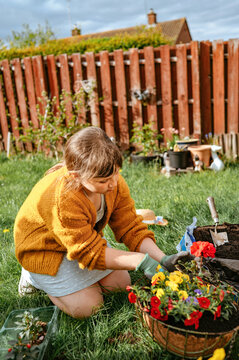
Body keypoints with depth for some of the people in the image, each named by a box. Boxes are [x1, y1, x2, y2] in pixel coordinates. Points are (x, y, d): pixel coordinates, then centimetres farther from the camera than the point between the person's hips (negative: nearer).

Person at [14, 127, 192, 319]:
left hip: (87, 239, 6)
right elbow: (91, 252, -32)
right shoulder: (62, 199, -41)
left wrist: (162, 259, -29)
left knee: (121, 283, 4)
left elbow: (131, 229, -15)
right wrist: (142, 261, -37)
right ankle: (35, 277, 11)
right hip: (46, 250, -6)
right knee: (87, 306, -9)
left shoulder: (114, 182, -21)